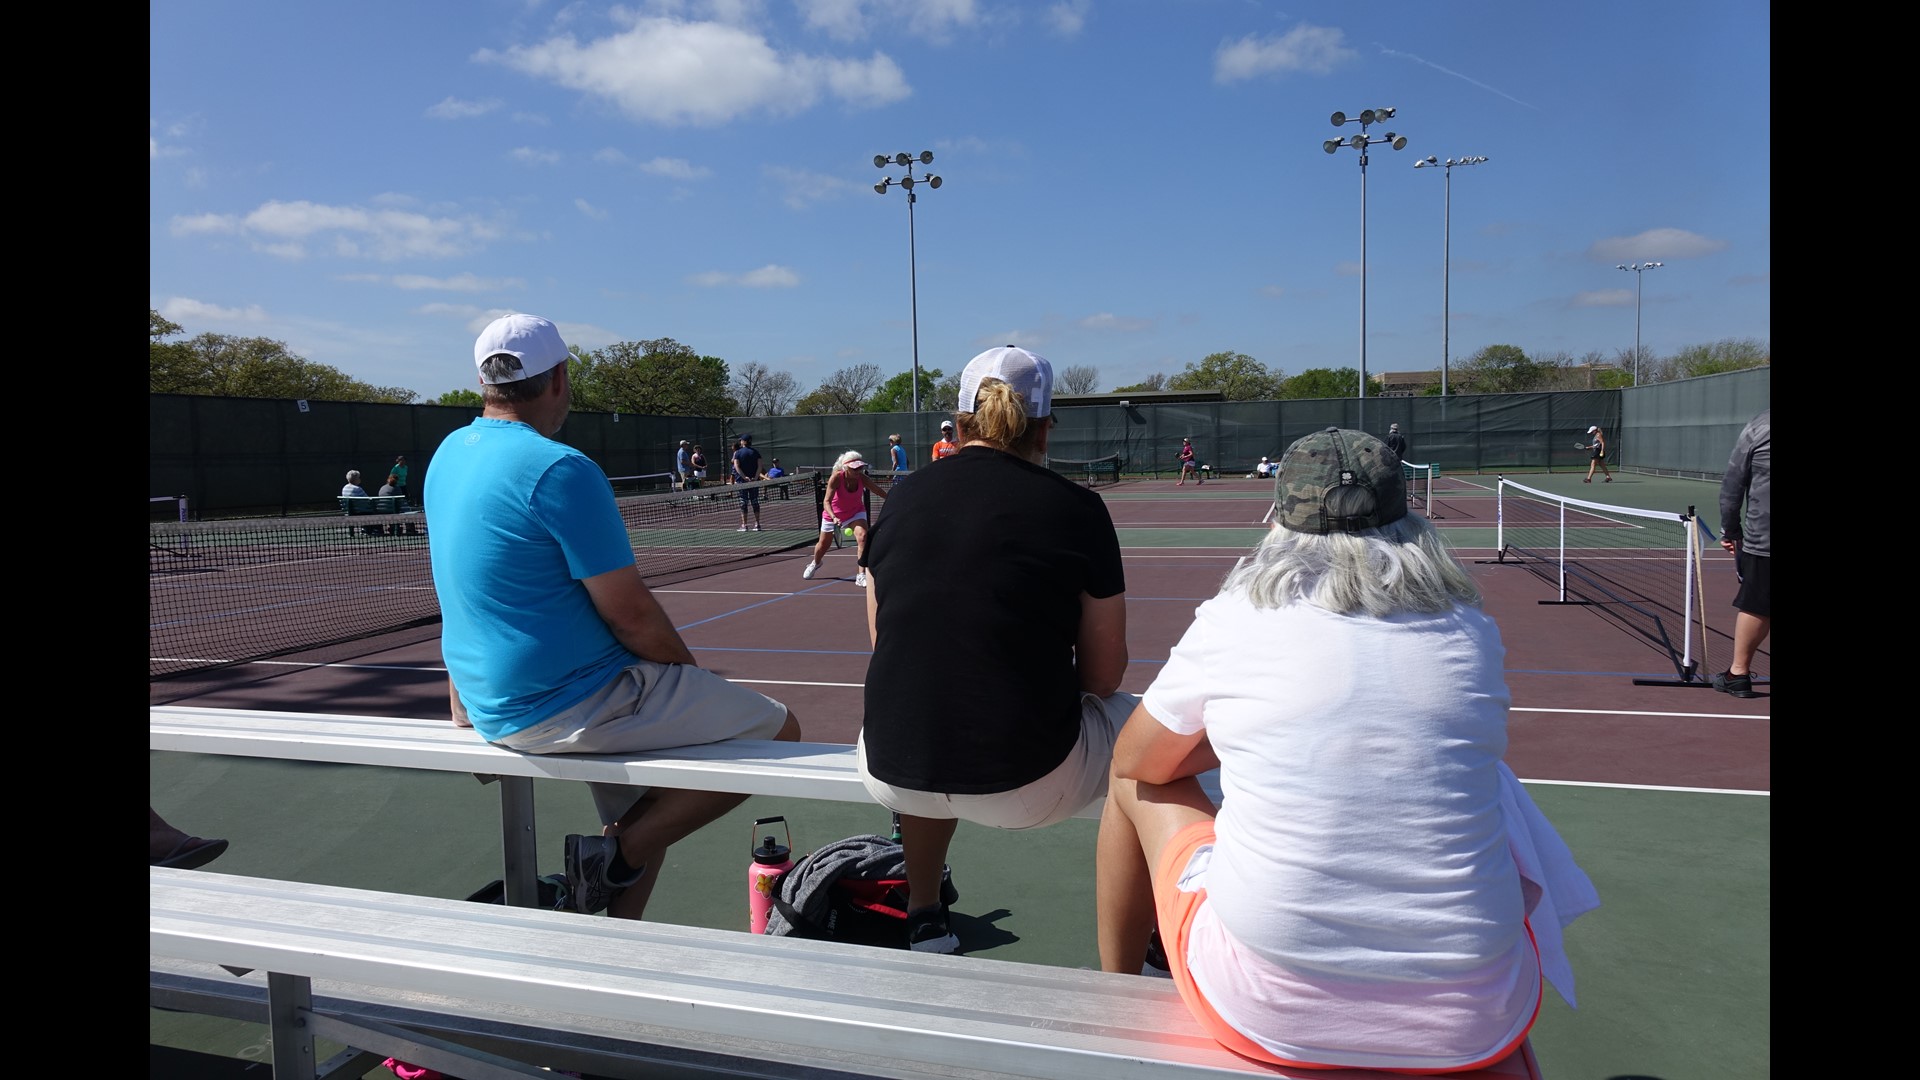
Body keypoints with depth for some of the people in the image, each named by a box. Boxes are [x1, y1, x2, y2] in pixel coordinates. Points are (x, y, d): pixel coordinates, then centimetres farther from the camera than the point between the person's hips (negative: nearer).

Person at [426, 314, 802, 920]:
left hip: (490, 705, 10)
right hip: (568, 706, -10)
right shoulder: (560, 469, -21)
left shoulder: (448, 455, 7)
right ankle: (612, 858, -3)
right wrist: (697, 677, -2)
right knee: (775, 731, -4)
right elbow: (631, 615, -20)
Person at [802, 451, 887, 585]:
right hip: (833, 514, -1)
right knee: (824, 544, 17)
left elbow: (880, 492, -18)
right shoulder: (836, 478, -33)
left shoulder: (863, 478, -25)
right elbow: (827, 501, -36)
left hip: (855, 512, 1)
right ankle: (815, 563, 54)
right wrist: (834, 517, -51)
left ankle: (861, 575, -22)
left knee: (863, 536, -27)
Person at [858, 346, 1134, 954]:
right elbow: (1103, 675, -1)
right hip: (1025, 785, -4)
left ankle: (924, 921, 48)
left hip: (891, 772, 4)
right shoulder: (1076, 508, -5)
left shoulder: (902, 499, 5)